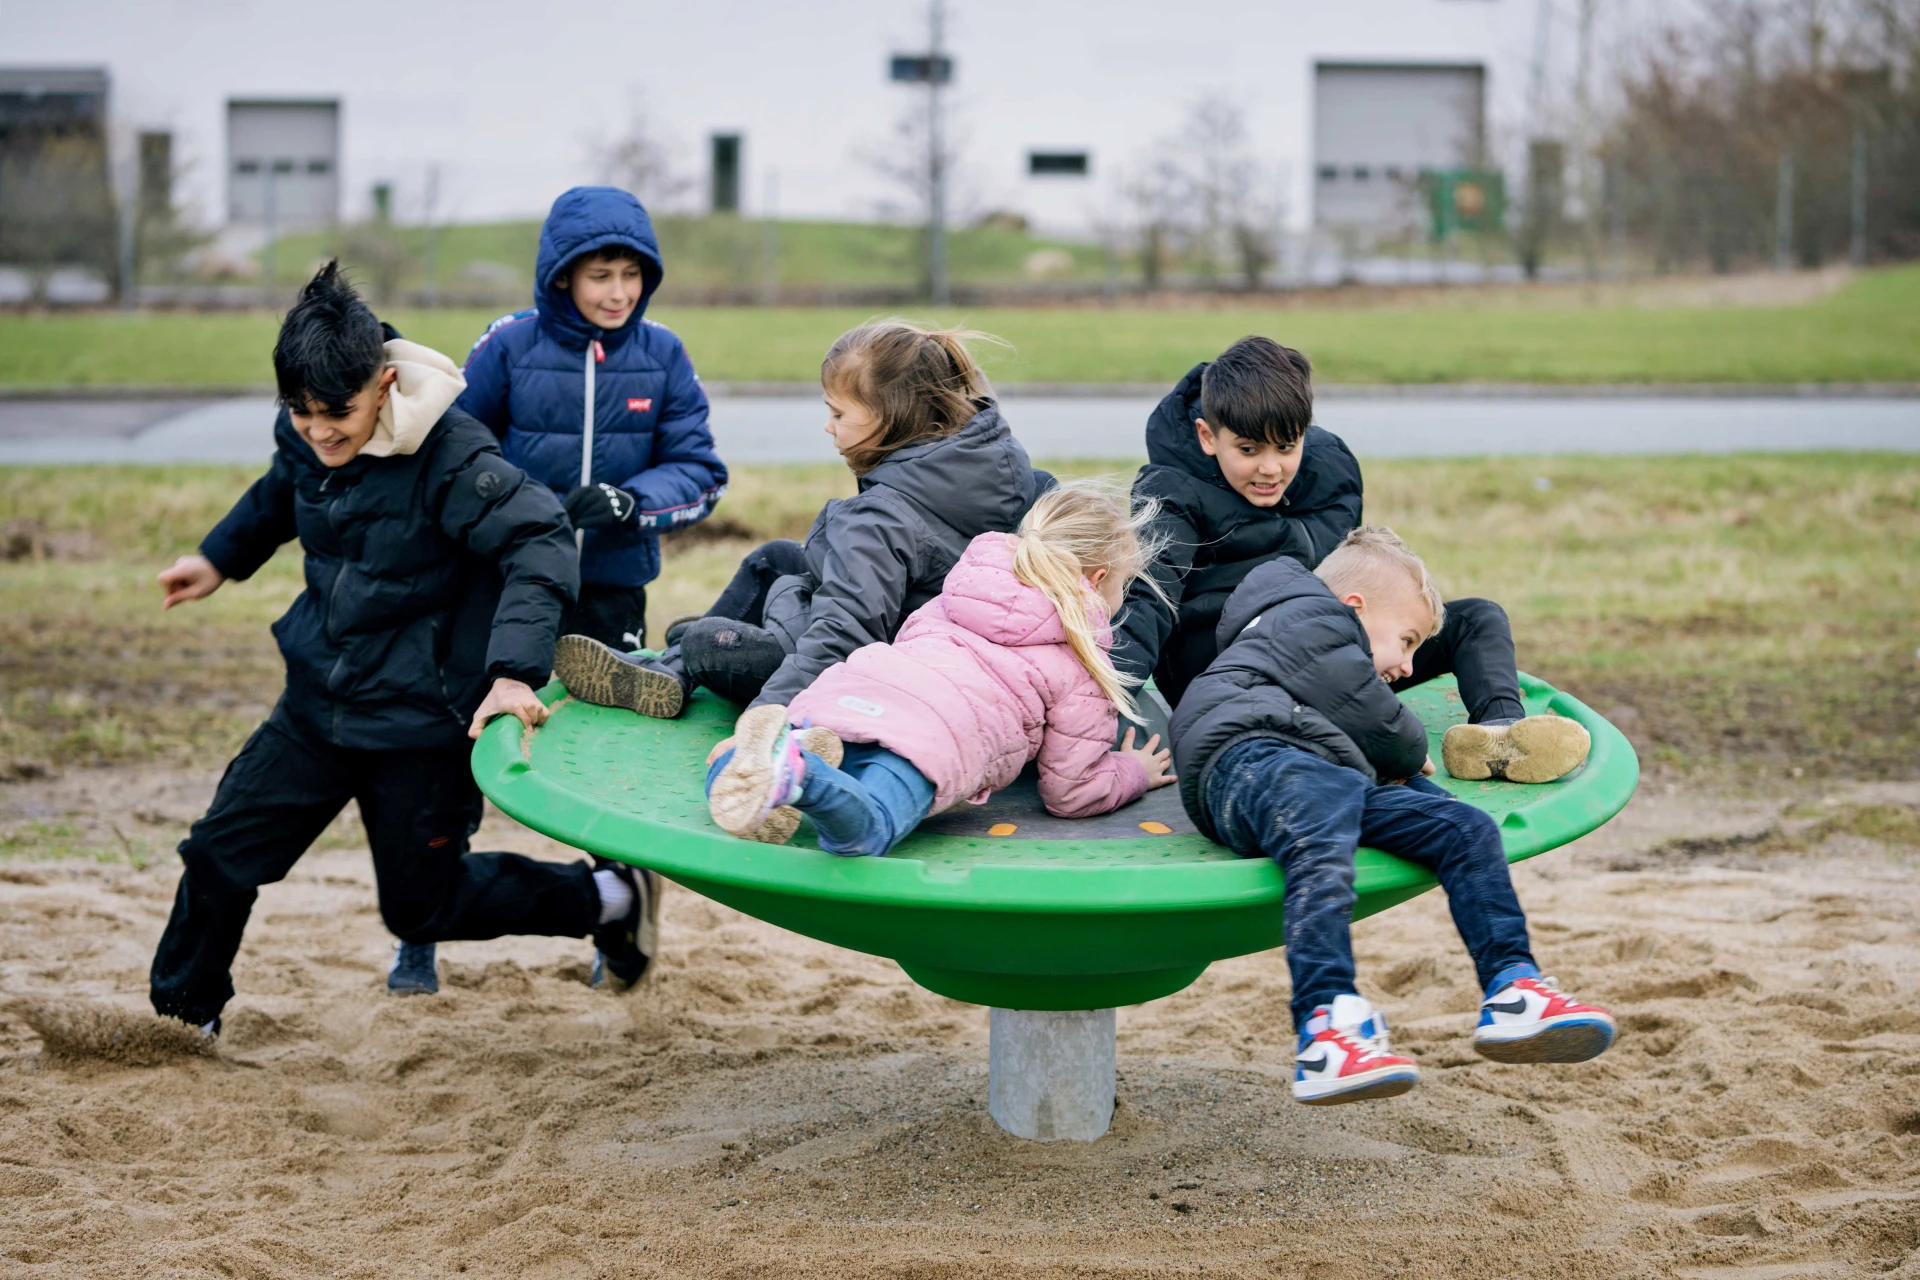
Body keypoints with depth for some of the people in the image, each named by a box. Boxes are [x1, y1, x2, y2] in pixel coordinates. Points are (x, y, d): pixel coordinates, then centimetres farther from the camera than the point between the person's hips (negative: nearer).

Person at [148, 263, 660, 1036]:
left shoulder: (449, 456, -25)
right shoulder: (303, 438, -4)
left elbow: (541, 543, -30)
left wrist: (514, 671, -40)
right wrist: (220, 561, 29)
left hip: (421, 721, -6)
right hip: (318, 704, 6)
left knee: (421, 905, 4)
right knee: (220, 854, 6)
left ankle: (609, 900, 23)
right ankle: (180, 1016, 26)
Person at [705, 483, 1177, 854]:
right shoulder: (1082, 668, 22)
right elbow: (1071, 793, 22)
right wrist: (1133, 773, 44)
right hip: (930, 732, -6)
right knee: (864, 832, -32)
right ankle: (797, 768, -62)